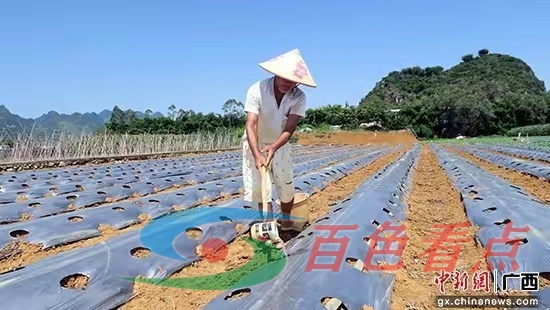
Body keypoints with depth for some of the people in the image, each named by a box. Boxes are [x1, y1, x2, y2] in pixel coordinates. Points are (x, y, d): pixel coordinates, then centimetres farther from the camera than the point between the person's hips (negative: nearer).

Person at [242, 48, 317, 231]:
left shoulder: (299, 97, -21)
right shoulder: (257, 90, -28)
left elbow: (290, 129, -27)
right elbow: (251, 125, -35)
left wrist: (274, 147, -46)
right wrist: (257, 155, -48)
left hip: (280, 145, 2)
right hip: (255, 144, -2)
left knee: (286, 185, 6)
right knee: (259, 187, -4)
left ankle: (286, 220, 28)